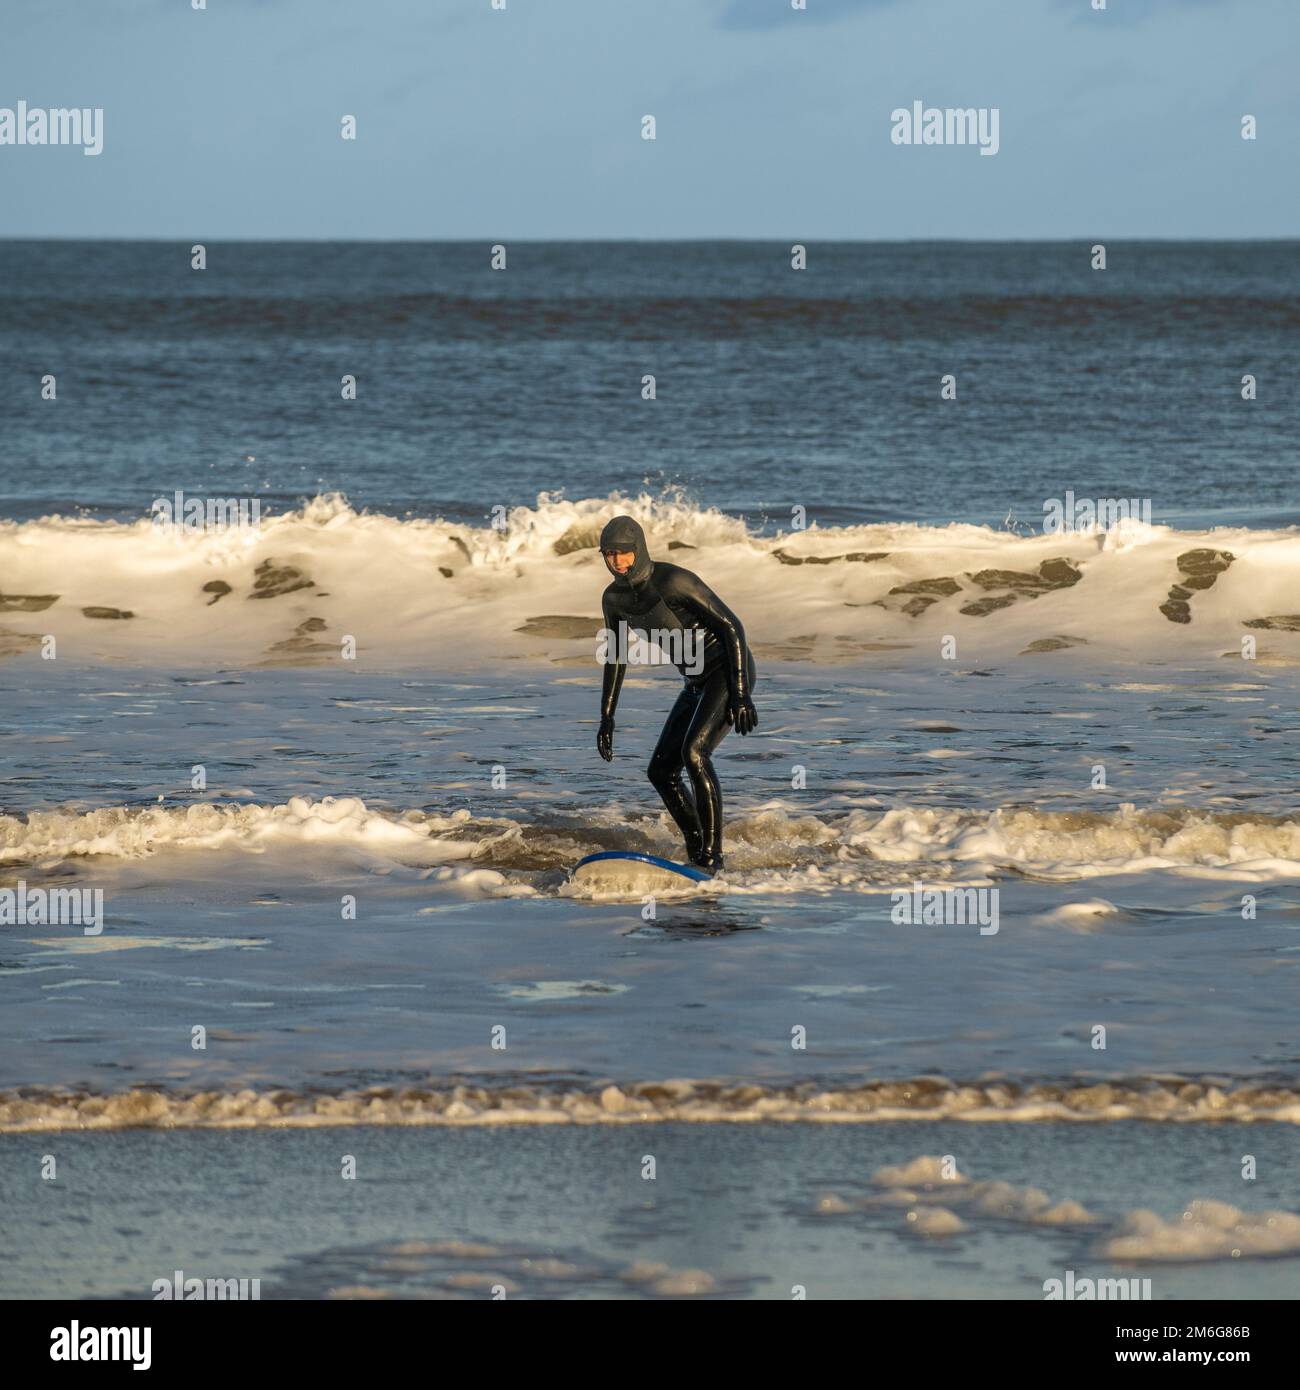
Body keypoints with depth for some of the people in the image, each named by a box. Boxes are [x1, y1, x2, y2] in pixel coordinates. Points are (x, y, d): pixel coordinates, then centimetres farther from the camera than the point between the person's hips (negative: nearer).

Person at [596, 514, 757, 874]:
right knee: (661, 772, 4)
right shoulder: (614, 598, 1)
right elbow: (616, 657, 17)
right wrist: (607, 717, 15)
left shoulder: (672, 581, -22)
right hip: (698, 682, 9)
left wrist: (740, 695, -26)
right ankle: (696, 853, 16)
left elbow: (731, 626, -21)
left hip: (729, 670, -9)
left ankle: (712, 857, -24)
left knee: (694, 752, -27)